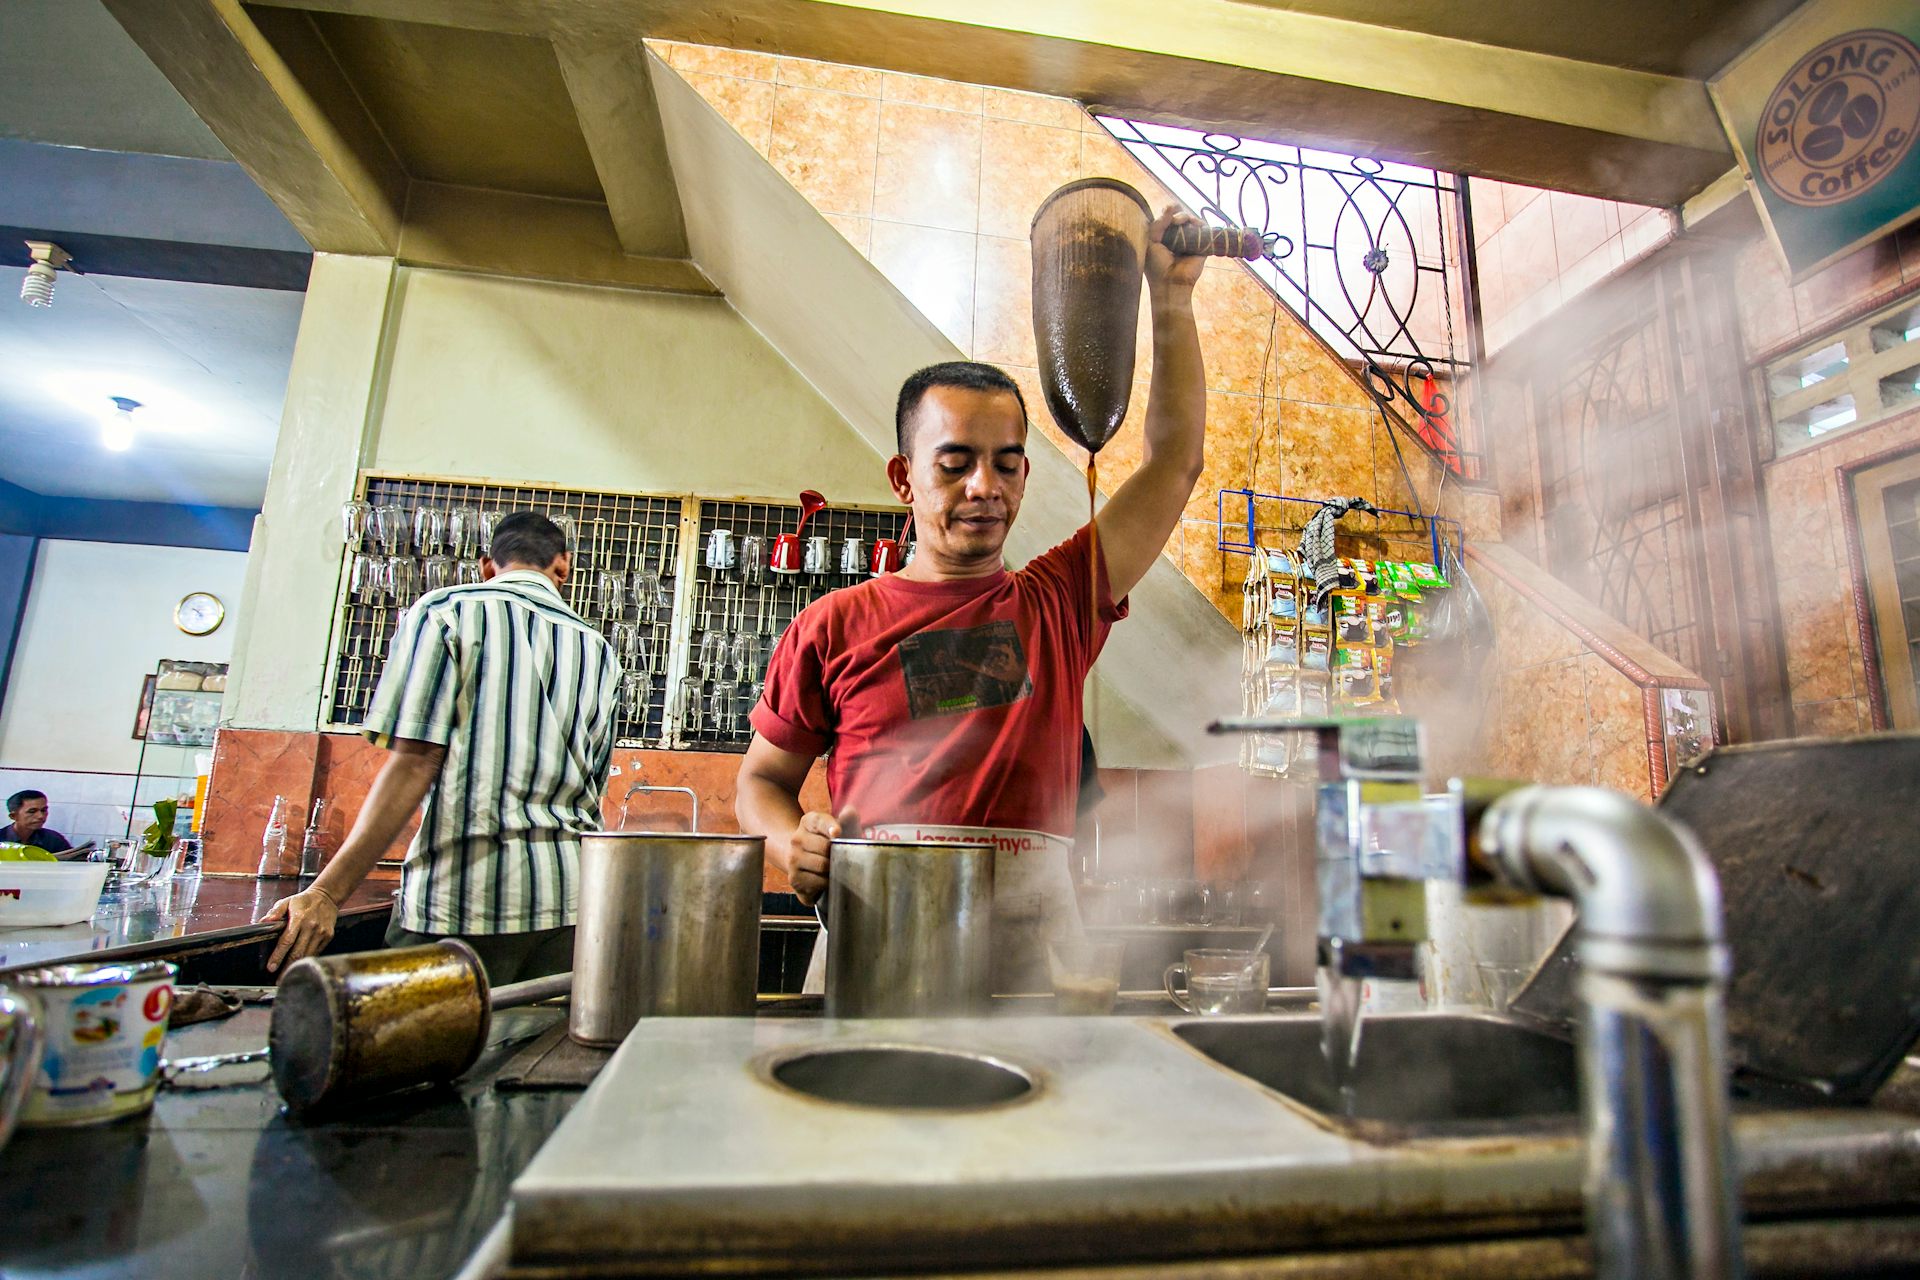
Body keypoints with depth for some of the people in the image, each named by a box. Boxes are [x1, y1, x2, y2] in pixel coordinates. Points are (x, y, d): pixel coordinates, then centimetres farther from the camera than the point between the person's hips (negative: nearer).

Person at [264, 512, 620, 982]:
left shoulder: (445, 610, 2)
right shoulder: (596, 648, 13)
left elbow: (416, 762, -8)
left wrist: (326, 894, -6)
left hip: (464, 888, -4)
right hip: (568, 892, 4)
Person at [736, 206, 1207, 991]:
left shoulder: (1057, 602, 8)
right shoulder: (833, 628, 5)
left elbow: (1176, 461, 10)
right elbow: (762, 777, 13)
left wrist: (1172, 300, 9)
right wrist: (793, 845, -9)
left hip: (1032, 931, 2)